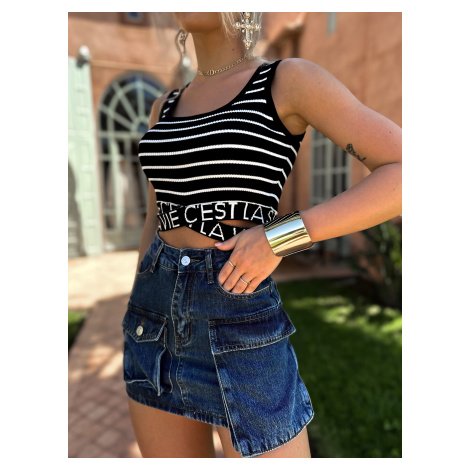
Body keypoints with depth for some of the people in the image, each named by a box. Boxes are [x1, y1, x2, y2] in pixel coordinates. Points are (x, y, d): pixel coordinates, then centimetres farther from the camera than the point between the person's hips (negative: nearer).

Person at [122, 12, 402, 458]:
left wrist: (279, 239, -20)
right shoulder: (165, 107, 14)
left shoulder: (290, 79, -3)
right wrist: (135, 330, 17)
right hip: (157, 314, 7)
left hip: (240, 317, -6)